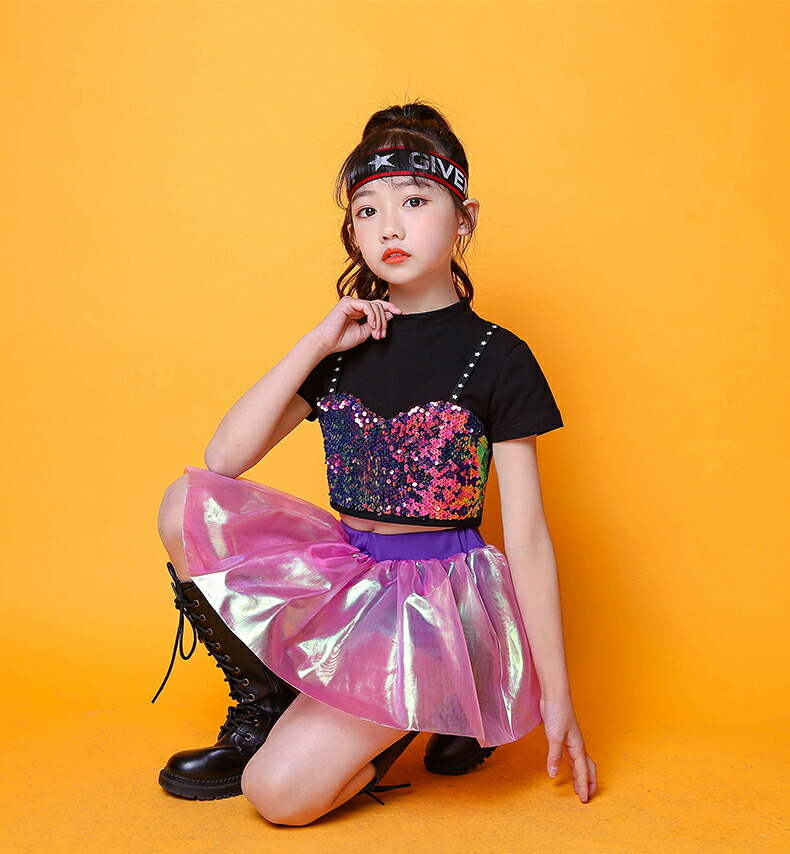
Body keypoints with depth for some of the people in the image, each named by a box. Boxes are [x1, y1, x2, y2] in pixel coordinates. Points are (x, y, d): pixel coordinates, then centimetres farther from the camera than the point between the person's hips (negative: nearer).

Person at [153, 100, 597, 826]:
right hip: (345, 572, 5)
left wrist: (555, 697, -4)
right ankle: (264, 710, 1)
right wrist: (315, 344, -12)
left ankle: (445, 708, 10)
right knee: (187, 505, -17)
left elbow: (528, 540, -7)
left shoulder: (497, 360, -8)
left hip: (440, 598, -4)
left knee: (281, 793, -16)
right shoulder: (345, 346, 4)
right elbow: (224, 457, -6)